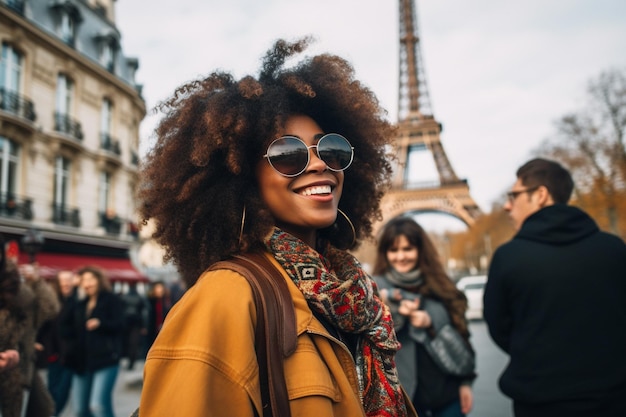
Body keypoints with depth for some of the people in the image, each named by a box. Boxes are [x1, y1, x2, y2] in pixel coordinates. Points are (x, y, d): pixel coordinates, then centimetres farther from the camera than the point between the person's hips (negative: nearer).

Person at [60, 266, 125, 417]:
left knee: (99, 405, -17)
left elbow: (119, 324, -13)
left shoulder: (112, 300, -1)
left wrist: (100, 323, -26)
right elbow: (64, 325, 14)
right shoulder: (79, 304, 18)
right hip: (82, 361, 7)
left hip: (105, 359, -6)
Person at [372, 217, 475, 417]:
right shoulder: (378, 286, -6)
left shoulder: (439, 284, 5)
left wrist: (465, 382, 8)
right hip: (406, 394, -3)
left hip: (447, 389, 3)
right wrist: (394, 312, -35)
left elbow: (459, 333, 9)